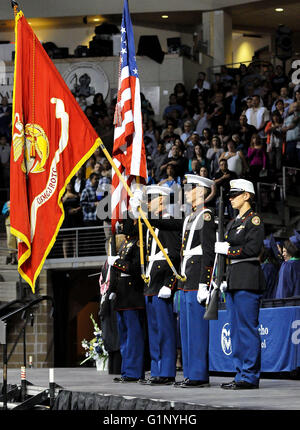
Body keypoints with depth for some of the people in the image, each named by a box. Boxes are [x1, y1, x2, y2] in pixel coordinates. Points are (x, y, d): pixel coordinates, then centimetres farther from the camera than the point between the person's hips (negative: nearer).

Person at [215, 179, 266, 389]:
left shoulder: (254, 220, -6)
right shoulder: (233, 223, 20)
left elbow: (253, 248, -18)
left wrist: (227, 249, -11)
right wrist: (225, 281, 16)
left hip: (248, 280, -9)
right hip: (233, 281, 9)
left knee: (248, 328, -8)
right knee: (237, 330, 9)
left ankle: (250, 376, -6)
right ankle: (241, 374, 13)